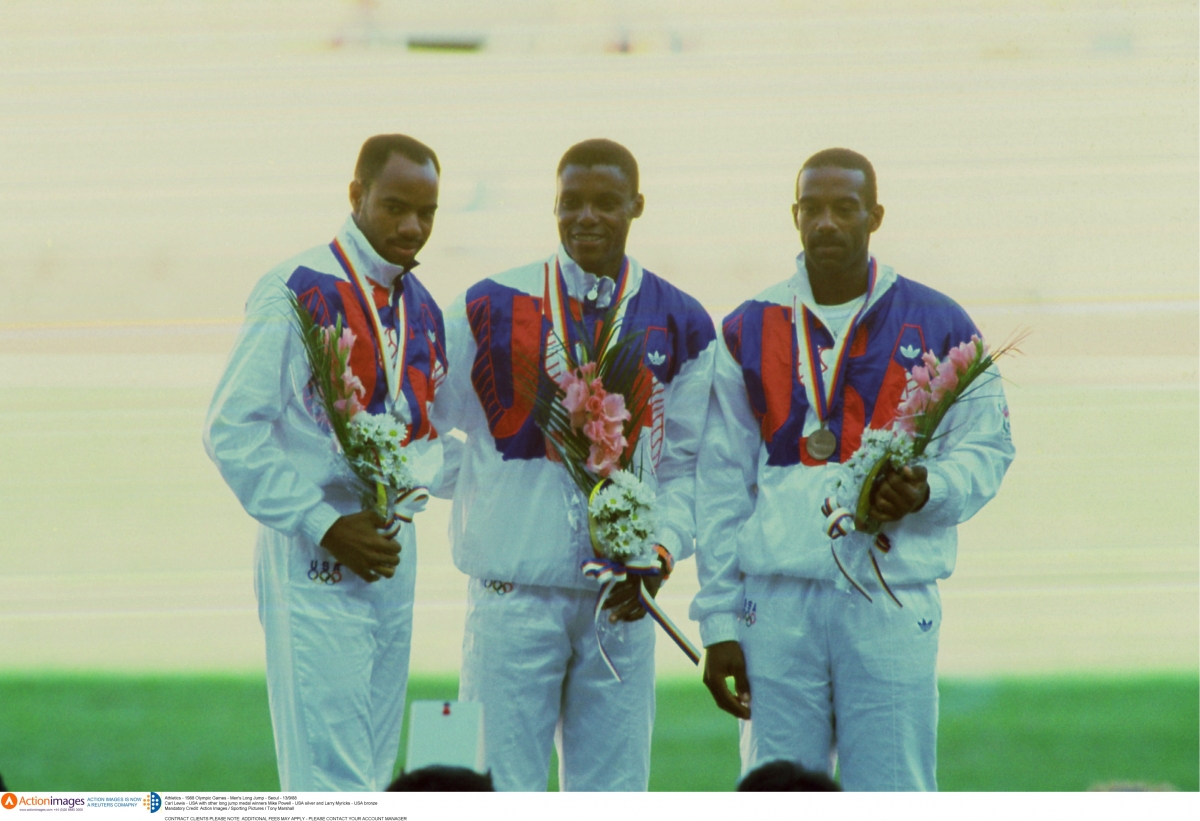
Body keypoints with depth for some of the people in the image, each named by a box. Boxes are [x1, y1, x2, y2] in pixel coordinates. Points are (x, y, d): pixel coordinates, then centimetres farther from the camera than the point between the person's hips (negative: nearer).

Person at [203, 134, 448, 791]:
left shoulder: (421, 310, 13)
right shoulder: (298, 293, -10)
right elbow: (231, 431, -13)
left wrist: (405, 485, 1)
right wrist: (323, 525, -17)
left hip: (393, 555, 8)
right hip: (312, 561, -8)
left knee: (372, 780, 10)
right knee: (332, 784, -12)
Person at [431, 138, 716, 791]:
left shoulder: (679, 325, 7)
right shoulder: (490, 309, 3)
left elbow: (687, 466, 9)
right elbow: (432, 426, 11)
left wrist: (661, 550, -4)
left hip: (621, 596, 2)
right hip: (513, 585, -2)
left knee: (612, 789, 5)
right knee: (504, 789, -2)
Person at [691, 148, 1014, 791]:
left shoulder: (937, 327, 7)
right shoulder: (750, 331, 11)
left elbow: (987, 446, 11)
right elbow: (721, 487, 11)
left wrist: (928, 491, -12)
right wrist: (718, 623, 6)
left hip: (893, 599, -2)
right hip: (777, 596, 2)